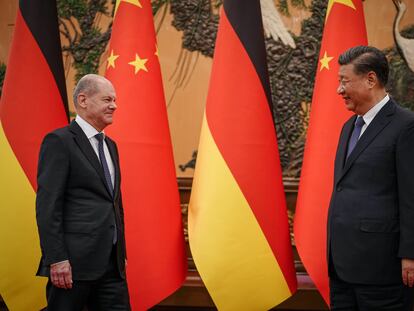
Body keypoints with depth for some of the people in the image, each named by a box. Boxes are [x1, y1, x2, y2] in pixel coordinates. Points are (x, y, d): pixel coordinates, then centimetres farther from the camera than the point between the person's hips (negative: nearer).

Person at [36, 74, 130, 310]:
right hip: (74, 263, -8)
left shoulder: (110, 145, 19)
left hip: (112, 263, 8)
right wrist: (57, 259, -18)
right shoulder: (60, 141, -6)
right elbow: (47, 205, -13)